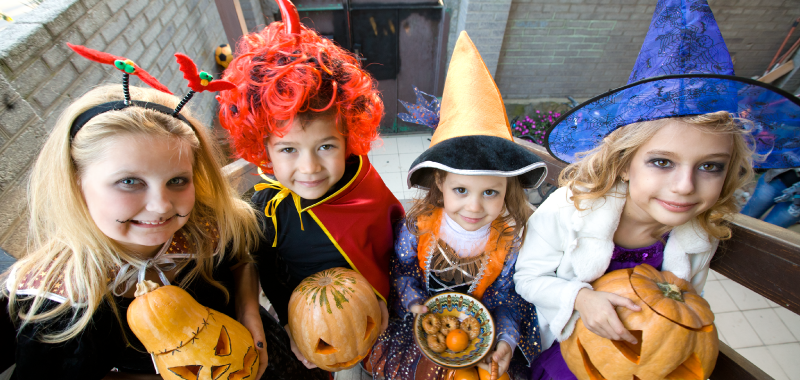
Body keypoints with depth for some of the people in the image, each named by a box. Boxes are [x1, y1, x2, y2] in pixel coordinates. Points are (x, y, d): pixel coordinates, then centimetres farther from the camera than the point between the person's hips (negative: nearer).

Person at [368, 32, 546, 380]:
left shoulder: (509, 238, -21)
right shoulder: (418, 224, -24)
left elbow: (504, 295, -7)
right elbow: (402, 268, -8)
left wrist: (506, 338, -21)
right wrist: (414, 302, -22)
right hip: (422, 314, 0)